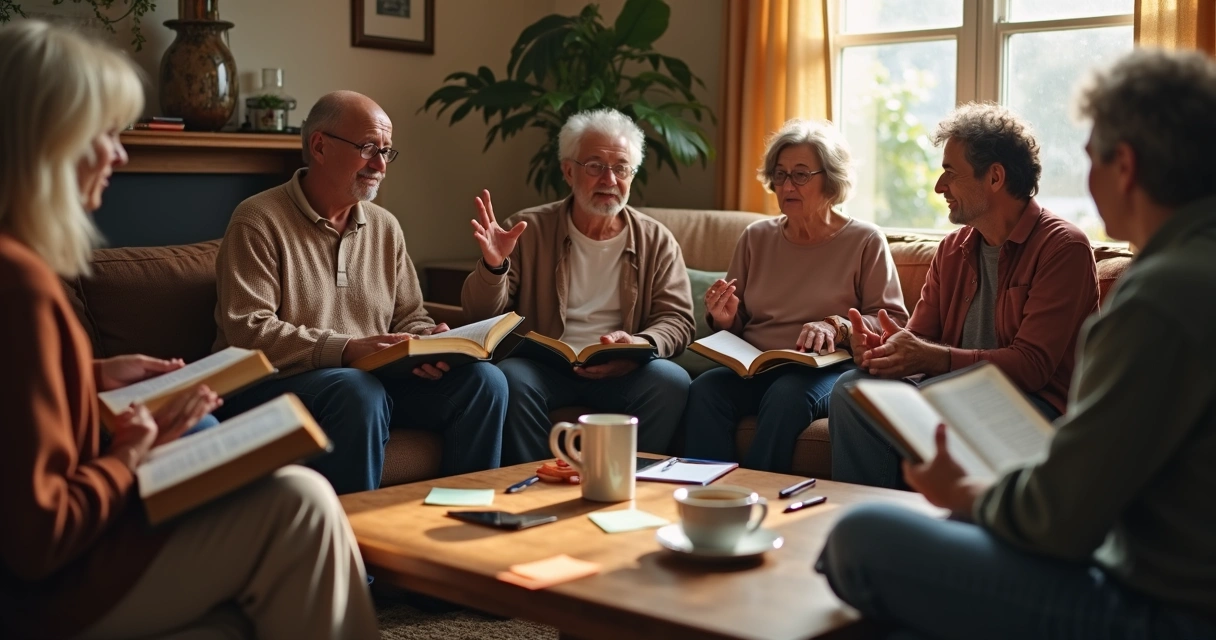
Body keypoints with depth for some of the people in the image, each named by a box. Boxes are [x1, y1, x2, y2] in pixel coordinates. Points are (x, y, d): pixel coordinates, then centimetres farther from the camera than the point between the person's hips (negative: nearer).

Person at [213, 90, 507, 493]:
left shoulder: (385, 227, 15)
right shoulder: (259, 221, -6)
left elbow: (409, 318, 17)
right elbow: (248, 331, -15)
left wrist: (429, 340, -9)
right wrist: (347, 349, -26)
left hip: (370, 378, 6)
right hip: (273, 384, -6)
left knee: (483, 379, -12)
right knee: (359, 391, -37)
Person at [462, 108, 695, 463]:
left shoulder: (657, 241, 10)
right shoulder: (529, 230, 5)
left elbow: (677, 320, 4)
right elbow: (483, 315, 3)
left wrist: (641, 345, -19)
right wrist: (493, 266, -20)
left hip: (622, 372, 1)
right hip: (544, 366, -1)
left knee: (672, 380, -29)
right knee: (511, 378, -32)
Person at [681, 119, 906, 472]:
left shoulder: (865, 241, 6)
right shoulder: (756, 237, 17)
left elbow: (893, 320, 0)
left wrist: (835, 327, -16)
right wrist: (724, 320, -2)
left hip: (827, 371, -3)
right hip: (753, 368, 3)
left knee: (787, 394, -37)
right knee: (705, 388, -29)